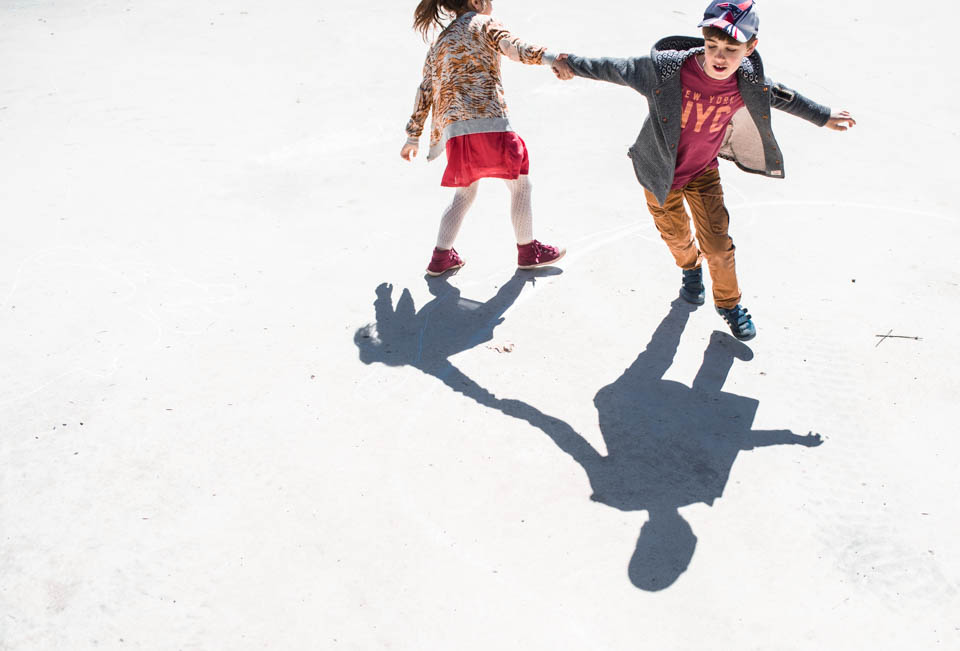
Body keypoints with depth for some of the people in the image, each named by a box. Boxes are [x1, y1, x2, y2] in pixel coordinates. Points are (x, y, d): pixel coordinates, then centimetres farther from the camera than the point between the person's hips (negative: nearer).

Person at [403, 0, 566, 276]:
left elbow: (424, 92, 22)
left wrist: (413, 137, 26)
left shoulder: (439, 43, 24)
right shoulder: (484, 24, 7)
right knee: (520, 184, 10)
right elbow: (513, 47, -13)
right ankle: (528, 250, 19)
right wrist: (547, 57, -28)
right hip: (488, 121, -6)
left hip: (454, 130, 6)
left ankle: (441, 257, 20)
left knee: (464, 193, 22)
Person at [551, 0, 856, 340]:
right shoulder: (666, 70, -33)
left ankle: (729, 303, 31)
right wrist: (573, 64, -6)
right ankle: (690, 267, 56)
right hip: (661, 172, -1)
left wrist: (823, 116, 12)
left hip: (704, 171, 1)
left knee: (718, 244, 4)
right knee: (676, 236, 20)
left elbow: (778, 95, 0)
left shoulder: (748, 81, -22)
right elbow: (619, 69, -17)